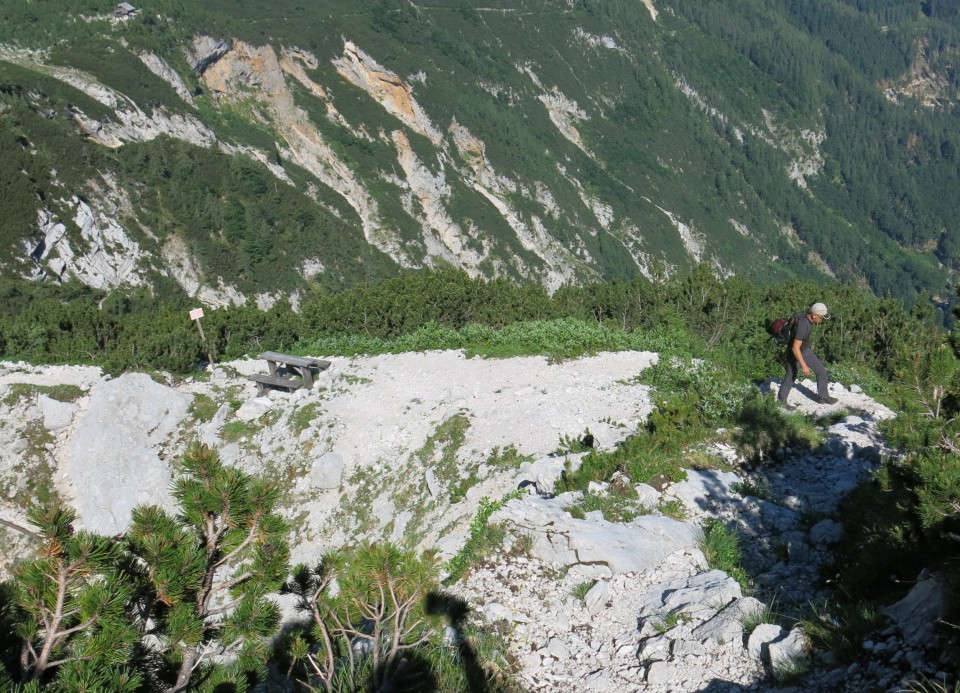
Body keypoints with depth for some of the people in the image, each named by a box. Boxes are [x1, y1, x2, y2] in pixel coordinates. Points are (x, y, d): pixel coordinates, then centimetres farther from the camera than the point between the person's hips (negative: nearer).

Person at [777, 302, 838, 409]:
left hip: (805, 350, 8)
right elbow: (795, 348, -37)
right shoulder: (803, 326, -38)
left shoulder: (807, 317, -10)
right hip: (795, 352, -8)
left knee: (821, 371, 9)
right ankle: (781, 401, 31)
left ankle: (823, 397, 23)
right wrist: (804, 365, -35)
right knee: (790, 378, 10)